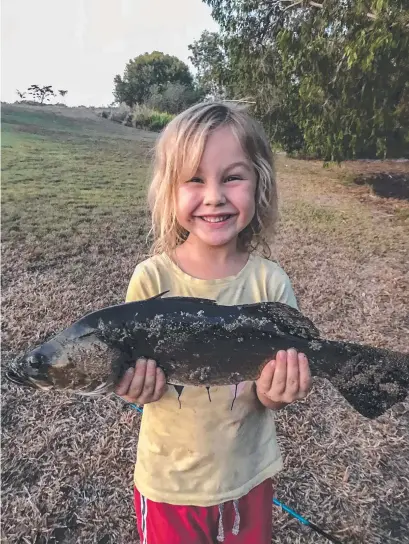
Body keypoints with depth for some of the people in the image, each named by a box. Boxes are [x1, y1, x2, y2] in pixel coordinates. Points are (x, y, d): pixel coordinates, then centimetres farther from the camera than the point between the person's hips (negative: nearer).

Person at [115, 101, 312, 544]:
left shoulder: (270, 282, -16)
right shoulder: (151, 279, -18)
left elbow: (283, 377, -7)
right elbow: (130, 370, -9)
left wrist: (271, 393, -28)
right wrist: (138, 385, -30)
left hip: (248, 473, 2)